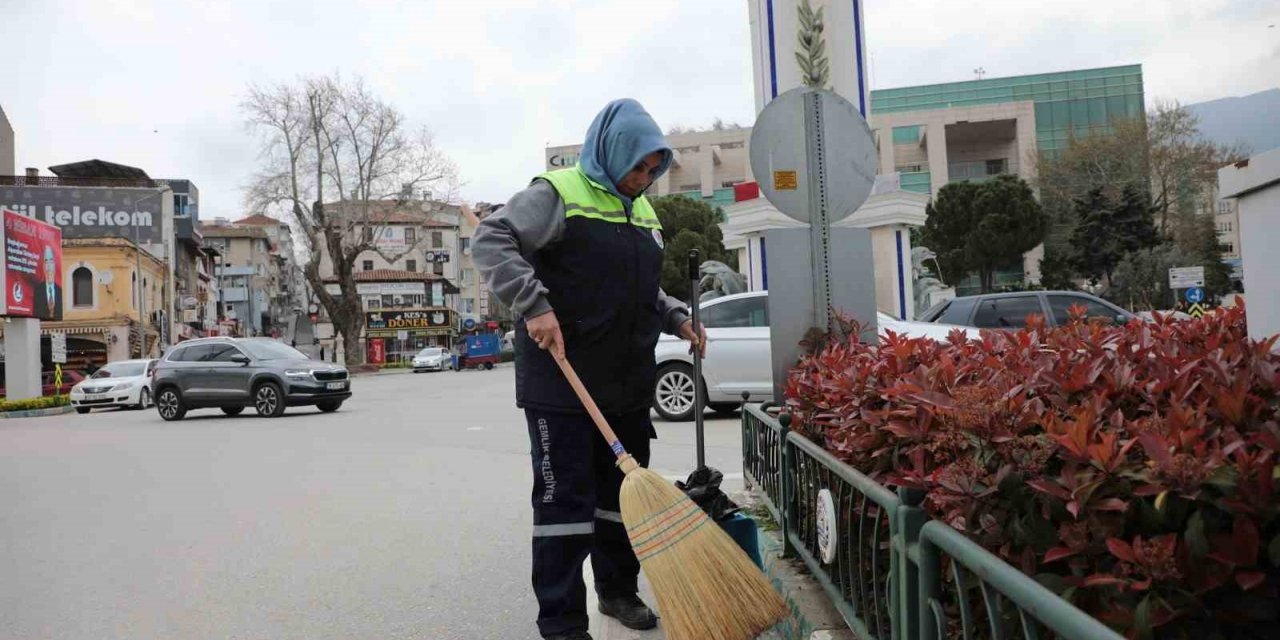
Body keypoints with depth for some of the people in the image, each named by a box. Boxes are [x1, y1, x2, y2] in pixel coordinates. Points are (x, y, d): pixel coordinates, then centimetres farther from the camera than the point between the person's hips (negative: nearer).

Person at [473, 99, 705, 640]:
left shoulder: (643, 211, 16)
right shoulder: (558, 194, -7)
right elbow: (491, 239, -16)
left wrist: (676, 318, 11)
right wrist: (533, 305, -25)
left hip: (629, 383, 8)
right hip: (562, 381, -7)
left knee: (624, 492, 16)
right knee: (565, 499, -2)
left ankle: (618, 591, 34)